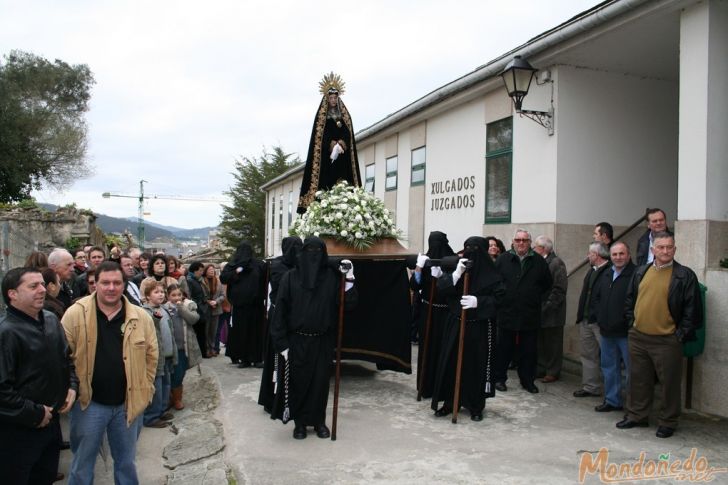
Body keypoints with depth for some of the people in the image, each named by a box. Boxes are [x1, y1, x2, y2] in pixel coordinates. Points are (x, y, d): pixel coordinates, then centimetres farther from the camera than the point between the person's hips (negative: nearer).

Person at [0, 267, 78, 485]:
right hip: (18, 431, -7)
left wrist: (72, 386, 3)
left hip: (51, 422, 7)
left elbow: (67, 358, 18)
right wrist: (35, 414, -19)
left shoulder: (51, 320, 4)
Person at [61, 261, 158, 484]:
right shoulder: (75, 314, -9)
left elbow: (151, 355, 6)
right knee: (82, 464, 15)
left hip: (128, 403, 2)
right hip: (89, 402, -1)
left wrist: (146, 390, 5)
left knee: (126, 462, 19)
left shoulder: (141, 317, -4)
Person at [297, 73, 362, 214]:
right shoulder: (321, 115, 7)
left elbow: (347, 133, 4)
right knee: (326, 179, -10)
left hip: (342, 155, 3)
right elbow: (321, 134, -4)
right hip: (325, 154, -2)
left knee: (342, 178, -6)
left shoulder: (344, 114, 15)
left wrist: (340, 145, -15)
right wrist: (333, 145, -18)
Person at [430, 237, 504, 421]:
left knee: (476, 367, 4)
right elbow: (441, 287, -8)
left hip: (480, 329, -3)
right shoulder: (457, 266, 2)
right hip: (455, 325, 3)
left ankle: (476, 407, 19)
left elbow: (500, 297, -8)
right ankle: (449, 402, 20)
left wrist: (479, 301, -22)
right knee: (450, 363, 6)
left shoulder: (490, 273, -6)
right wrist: (456, 274, -23)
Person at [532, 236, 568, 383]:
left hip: (552, 313, -7)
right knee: (540, 342, 14)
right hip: (539, 311, 7)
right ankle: (540, 368, 26)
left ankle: (553, 372, 15)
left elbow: (560, 289, -17)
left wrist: (547, 306, -18)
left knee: (553, 343, 5)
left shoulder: (556, 263, -12)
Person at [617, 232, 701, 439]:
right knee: (638, 380, 14)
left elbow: (693, 309, -7)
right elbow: (630, 300, 17)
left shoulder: (685, 275, -6)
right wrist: (631, 322, 9)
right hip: (638, 337, 5)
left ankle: (667, 422, 21)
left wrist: (681, 334, -9)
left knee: (669, 383, 5)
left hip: (667, 340, -4)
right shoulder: (640, 272, 8)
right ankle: (636, 416, 28)